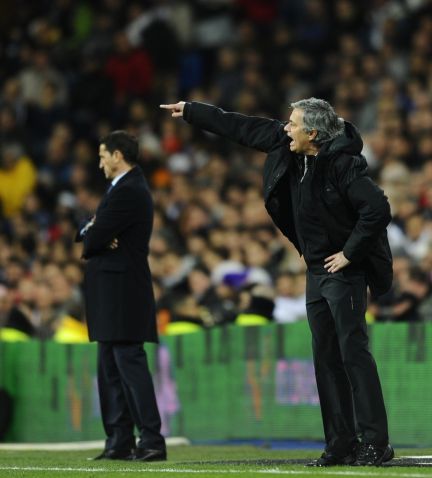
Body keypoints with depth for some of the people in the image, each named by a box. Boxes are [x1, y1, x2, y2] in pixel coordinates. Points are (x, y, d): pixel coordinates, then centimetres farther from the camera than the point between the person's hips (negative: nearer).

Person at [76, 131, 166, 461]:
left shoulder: (128, 192, -15)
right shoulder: (128, 188, 19)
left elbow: (94, 239, -18)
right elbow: (87, 232, 18)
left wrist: (91, 237, 4)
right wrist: (90, 231, -4)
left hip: (122, 291, -11)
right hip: (113, 295, 11)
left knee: (130, 363, -12)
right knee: (110, 369, 11)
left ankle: (151, 440, -14)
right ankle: (119, 441, 12)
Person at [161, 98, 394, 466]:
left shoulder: (343, 164, -20)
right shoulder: (288, 148, 3)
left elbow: (378, 209, -27)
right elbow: (243, 129, 14)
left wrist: (350, 253, -20)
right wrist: (191, 112, 20)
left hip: (344, 271, -8)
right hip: (317, 271, 8)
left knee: (354, 353, -10)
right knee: (326, 358, 7)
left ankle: (375, 443, -9)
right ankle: (341, 445, 10)